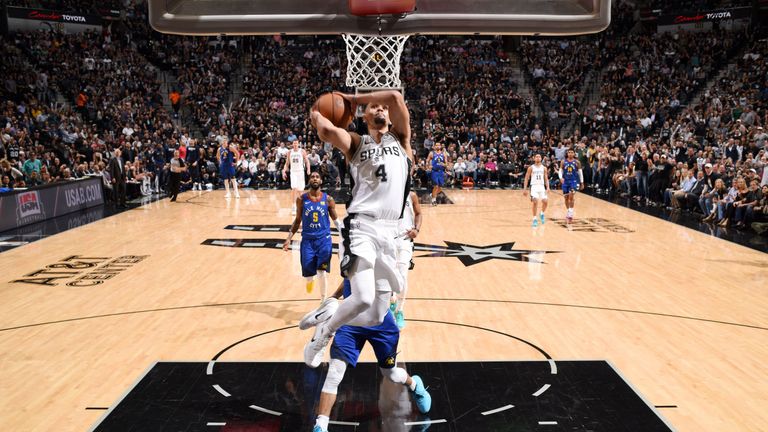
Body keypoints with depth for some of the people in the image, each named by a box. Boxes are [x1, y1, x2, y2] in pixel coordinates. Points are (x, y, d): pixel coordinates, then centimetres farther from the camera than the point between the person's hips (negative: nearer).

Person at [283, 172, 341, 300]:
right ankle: (310, 279, 37)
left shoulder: (328, 199, -1)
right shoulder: (301, 199, 1)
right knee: (307, 272, -2)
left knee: (321, 272, -6)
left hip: (324, 239, -1)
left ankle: (323, 299, 12)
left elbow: (335, 219, 8)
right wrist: (288, 239, 4)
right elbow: (298, 220, 10)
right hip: (307, 239, 1)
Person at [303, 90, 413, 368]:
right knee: (363, 298, -23)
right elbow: (327, 132, -14)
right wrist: (315, 113, 7)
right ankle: (324, 333, 7)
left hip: (389, 232, 4)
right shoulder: (356, 142, 10)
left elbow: (396, 97, -1)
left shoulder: (401, 139, 15)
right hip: (361, 228, -3)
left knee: (377, 314, 4)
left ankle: (330, 322, 33)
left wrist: (353, 97, 8)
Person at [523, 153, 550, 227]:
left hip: (542, 186, 3)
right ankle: (535, 219, -3)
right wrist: (525, 189, -5)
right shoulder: (531, 168, 2)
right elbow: (526, 179, 3)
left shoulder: (544, 168, 10)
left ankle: (542, 214, 22)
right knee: (535, 202, -16)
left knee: (545, 201, -9)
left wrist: (547, 187, -6)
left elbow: (546, 178, 10)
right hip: (534, 186, -3)